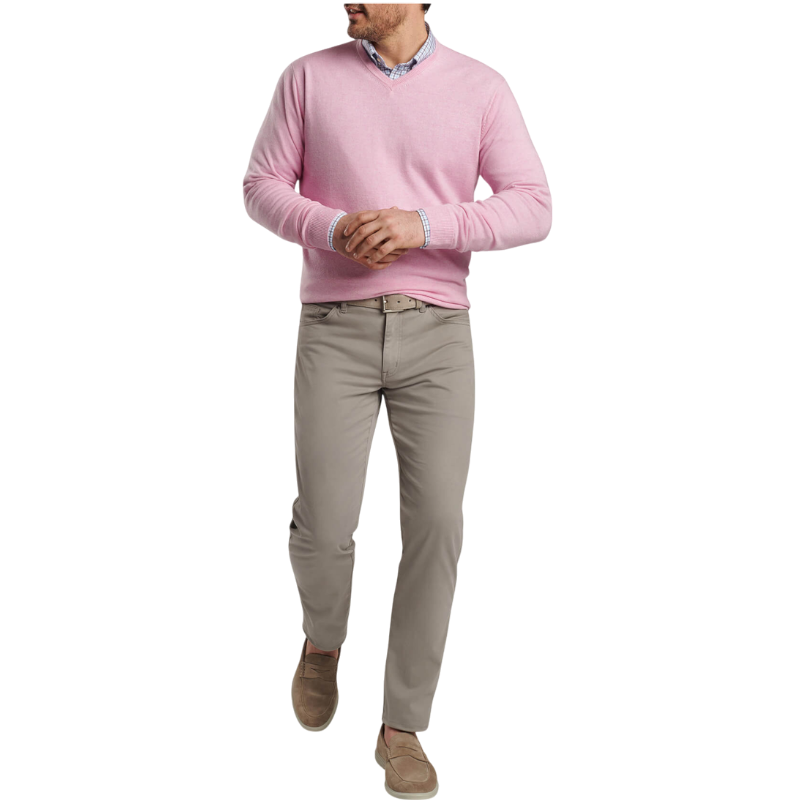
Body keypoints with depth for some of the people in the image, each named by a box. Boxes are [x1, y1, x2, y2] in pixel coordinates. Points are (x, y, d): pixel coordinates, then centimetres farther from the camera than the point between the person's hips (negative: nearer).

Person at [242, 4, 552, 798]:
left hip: (436, 334, 0)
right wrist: (332, 230, -15)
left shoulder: (481, 86, 4)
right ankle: (323, 637, 27)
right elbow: (261, 190, 7)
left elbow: (533, 211, -2)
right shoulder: (307, 76, 7)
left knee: (436, 527, -9)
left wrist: (424, 226, -18)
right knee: (324, 527, -9)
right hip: (336, 331, 0)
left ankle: (402, 726, 6)